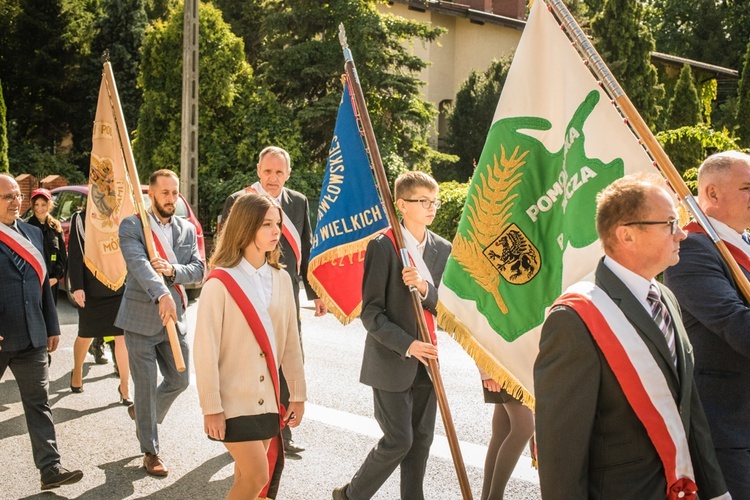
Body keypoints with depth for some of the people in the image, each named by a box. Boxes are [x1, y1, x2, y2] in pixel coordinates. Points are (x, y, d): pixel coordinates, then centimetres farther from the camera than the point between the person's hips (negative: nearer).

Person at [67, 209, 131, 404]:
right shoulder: (80, 219, -2)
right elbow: (75, 255, -5)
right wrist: (77, 287, -12)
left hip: (121, 288, 1)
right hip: (92, 291, -1)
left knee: (123, 337, -2)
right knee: (85, 336, 15)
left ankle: (125, 386, 7)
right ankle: (77, 373, 41)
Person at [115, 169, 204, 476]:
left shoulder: (187, 230, 9)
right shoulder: (132, 226, -7)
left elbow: (199, 269, 3)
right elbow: (138, 263, -24)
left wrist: (173, 270, -18)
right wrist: (161, 295, -40)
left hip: (174, 318, 5)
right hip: (141, 319, -5)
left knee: (180, 380, 12)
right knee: (146, 388, 3)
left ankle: (143, 415, 40)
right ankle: (150, 451, 17)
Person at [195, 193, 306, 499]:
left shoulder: (281, 279, 4)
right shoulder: (220, 282, -12)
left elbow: (290, 341, 8)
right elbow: (205, 349, -13)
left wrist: (297, 394, 9)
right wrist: (211, 408, -13)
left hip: (268, 399, 5)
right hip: (233, 401, -5)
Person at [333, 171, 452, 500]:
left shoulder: (442, 249, 6)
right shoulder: (382, 246, -11)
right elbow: (371, 313, -12)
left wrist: (425, 289, -17)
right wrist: (407, 345, -22)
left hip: (427, 359, 6)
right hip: (391, 360, -6)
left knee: (422, 439, 11)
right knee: (398, 440, -2)